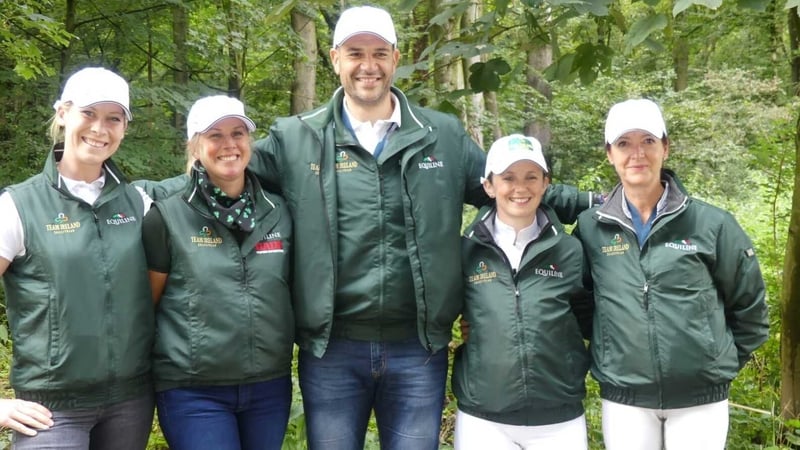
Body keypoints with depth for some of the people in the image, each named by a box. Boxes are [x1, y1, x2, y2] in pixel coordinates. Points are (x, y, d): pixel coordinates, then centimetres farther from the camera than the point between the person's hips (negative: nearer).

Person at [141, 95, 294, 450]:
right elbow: (145, 304, 1)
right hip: (193, 392, -4)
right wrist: (154, 371, 3)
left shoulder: (278, 212, 4)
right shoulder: (167, 217, -6)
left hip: (270, 387, 4)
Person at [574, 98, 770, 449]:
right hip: (623, 400, 1)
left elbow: (749, 305, 6)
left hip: (700, 398, -1)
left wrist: (723, 361, 7)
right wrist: (605, 355, 8)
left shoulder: (711, 223, -3)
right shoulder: (590, 228, 0)